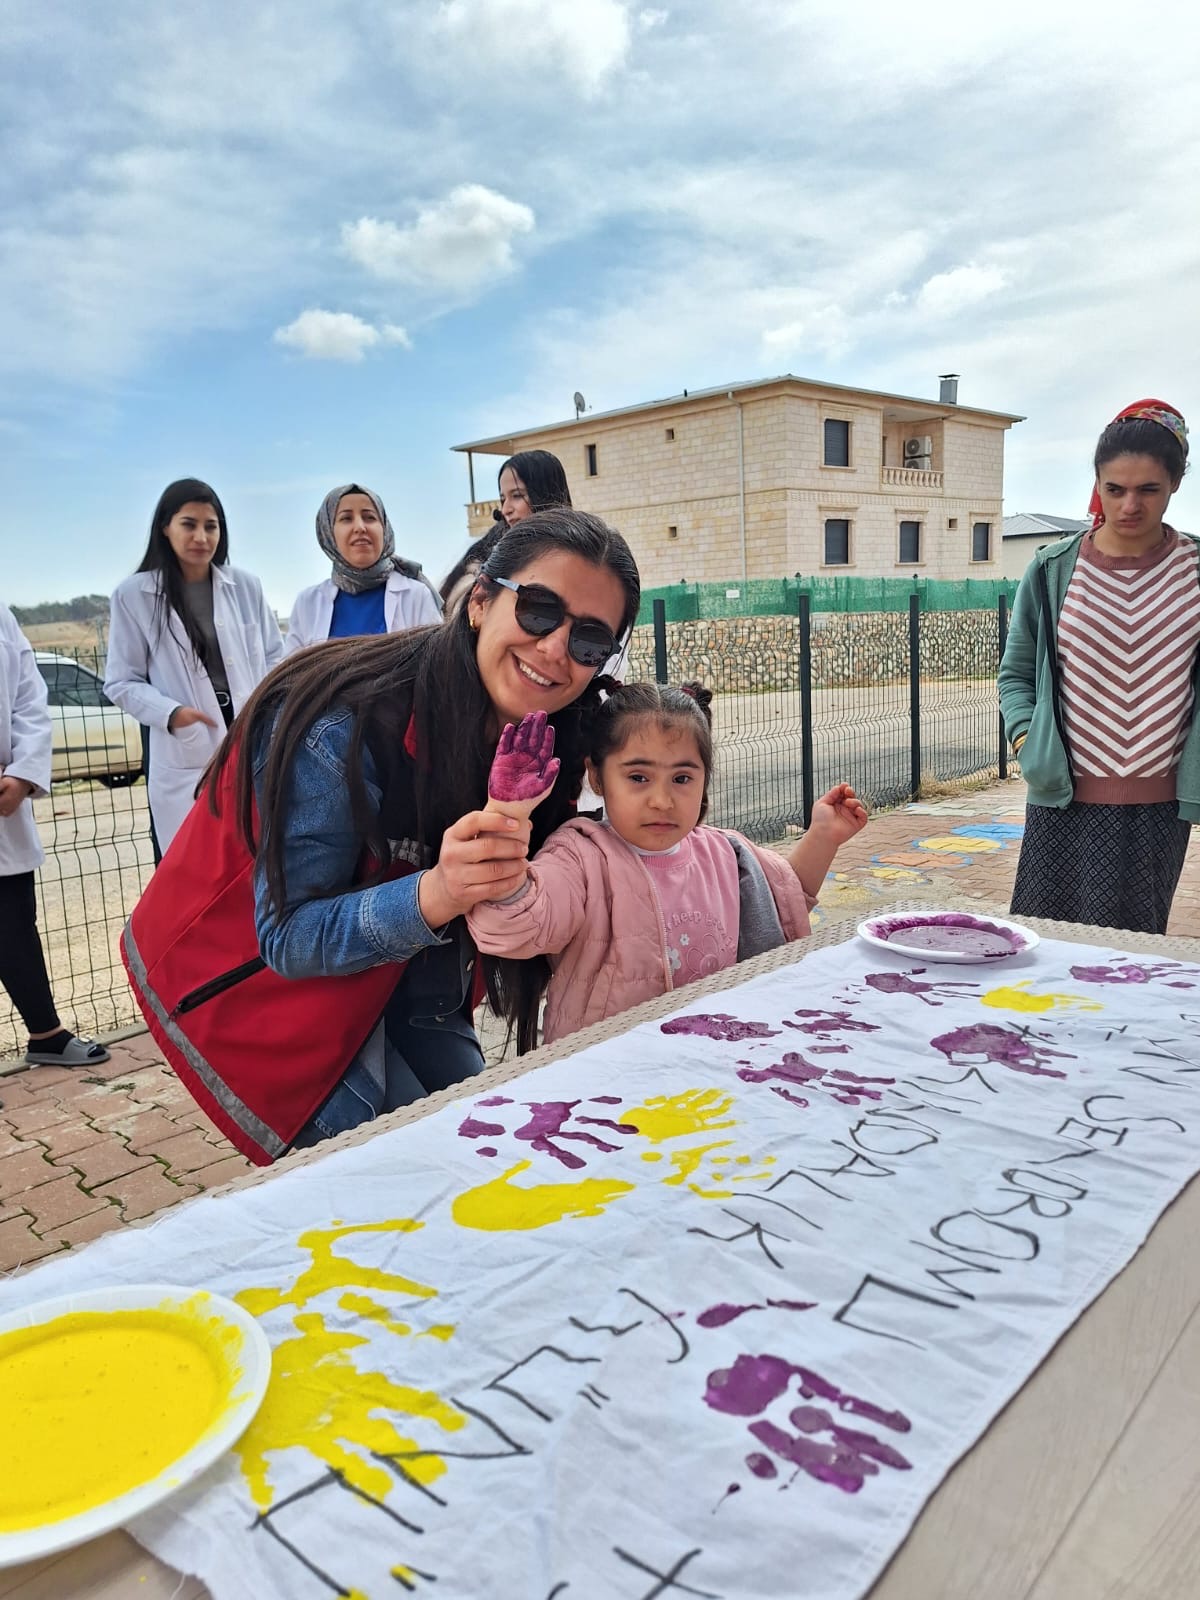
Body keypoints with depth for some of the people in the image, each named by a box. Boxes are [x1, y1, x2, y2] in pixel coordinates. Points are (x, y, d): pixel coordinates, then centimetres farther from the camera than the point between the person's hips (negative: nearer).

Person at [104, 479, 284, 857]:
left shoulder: (245, 585, 6)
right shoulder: (132, 595, -1)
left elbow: (273, 655, 15)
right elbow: (121, 682, 2)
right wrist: (170, 714, -15)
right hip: (184, 761, -2)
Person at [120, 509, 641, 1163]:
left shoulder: (549, 740, -12)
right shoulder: (347, 722, -34)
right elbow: (289, 937, -30)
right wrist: (434, 894, -47)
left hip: (390, 973, 6)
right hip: (252, 975, -6)